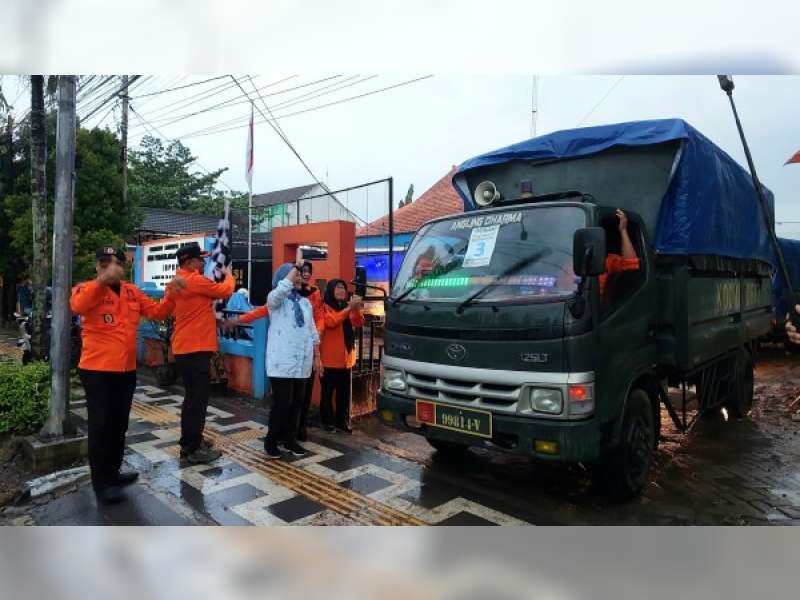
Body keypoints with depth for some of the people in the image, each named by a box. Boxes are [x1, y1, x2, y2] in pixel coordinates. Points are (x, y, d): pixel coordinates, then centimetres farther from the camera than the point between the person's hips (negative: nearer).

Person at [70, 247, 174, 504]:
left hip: (126, 369, 6)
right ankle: (101, 483, 12)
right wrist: (103, 280, -43)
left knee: (119, 424, 16)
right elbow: (78, 306, -30)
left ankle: (113, 473, 32)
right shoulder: (87, 288, -8)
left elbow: (156, 311, 7)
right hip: (97, 370, -6)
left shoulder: (132, 291, 9)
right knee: (101, 425, 0)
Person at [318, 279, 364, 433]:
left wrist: (357, 309, -14)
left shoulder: (346, 307, 14)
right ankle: (327, 421, 13)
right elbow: (331, 322, -22)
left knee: (344, 392, 9)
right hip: (329, 358, -6)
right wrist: (348, 308, -24)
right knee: (328, 392, 3)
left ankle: (342, 421, 17)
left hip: (346, 358, 6)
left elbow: (359, 323, 3)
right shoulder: (325, 307, -4)